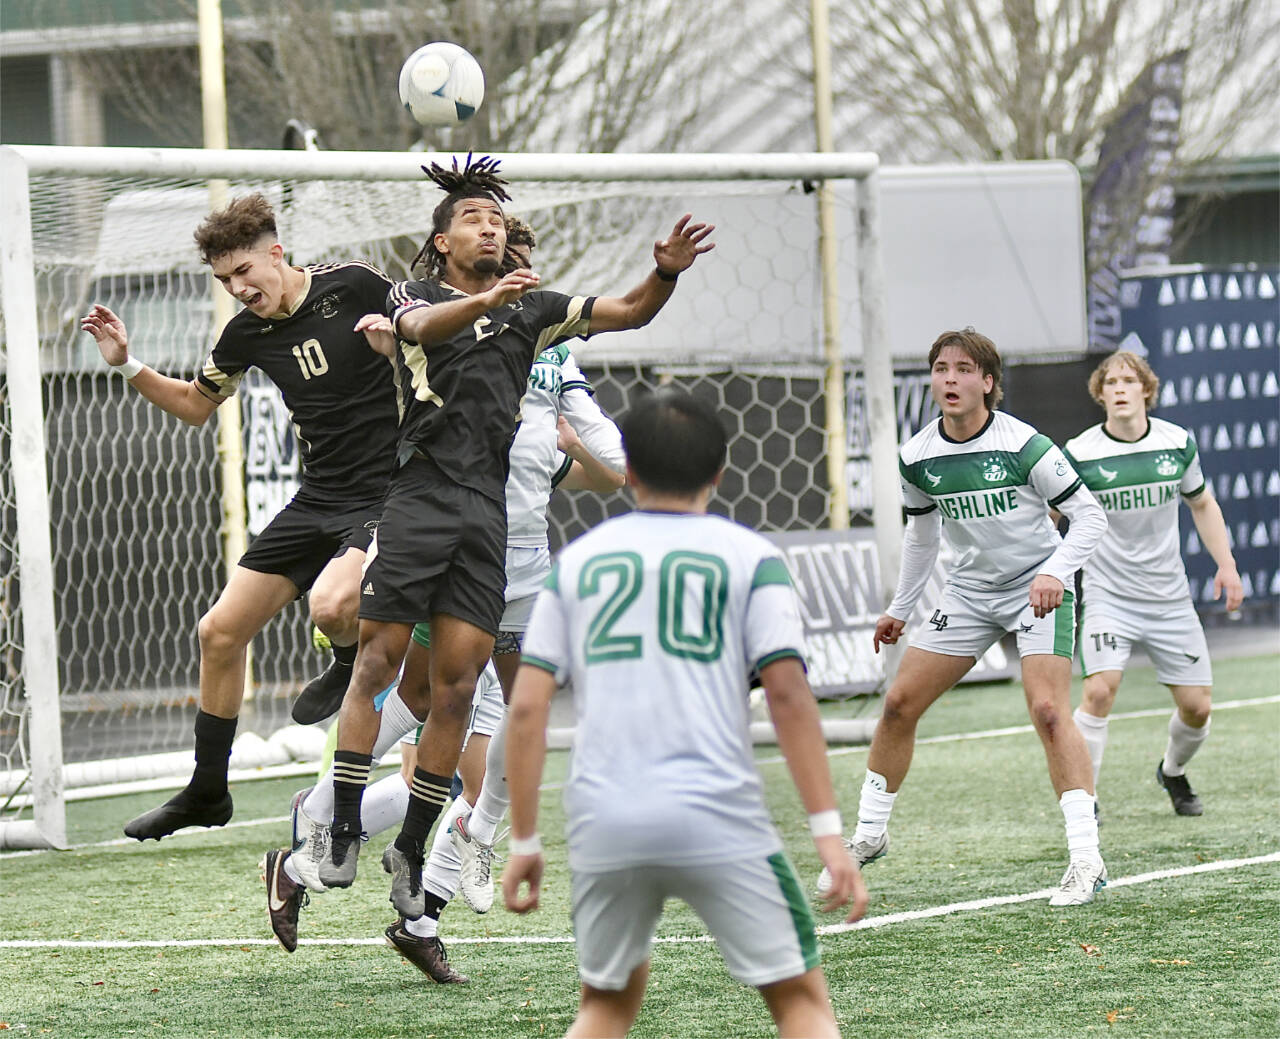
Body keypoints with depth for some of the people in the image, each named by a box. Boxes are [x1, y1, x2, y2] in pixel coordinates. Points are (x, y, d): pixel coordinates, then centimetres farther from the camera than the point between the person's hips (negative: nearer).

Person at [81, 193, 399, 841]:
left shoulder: (352, 287, -11)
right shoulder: (247, 333, 5)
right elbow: (195, 405, 22)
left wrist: (397, 339, -20)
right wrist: (129, 368, 7)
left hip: (386, 496, -6)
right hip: (316, 501, 6)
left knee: (332, 606, -33)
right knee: (220, 631, 4)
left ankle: (351, 666, 6)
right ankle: (207, 793, 19)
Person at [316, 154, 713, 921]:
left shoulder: (530, 309, 17)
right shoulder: (415, 297, 6)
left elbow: (627, 312, 11)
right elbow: (424, 325, -17)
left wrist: (666, 274, -9)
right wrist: (487, 300, -36)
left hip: (487, 512, 4)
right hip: (417, 500, -3)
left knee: (457, 685, 0)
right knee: (378, 662, -7)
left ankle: (412, 851, 9)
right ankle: (344, 835, -2)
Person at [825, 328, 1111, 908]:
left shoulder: (1023, 446, -19)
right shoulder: (918, 458, -3)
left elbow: (1089, 516, -15)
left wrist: (1055, 572, -30)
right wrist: (900, 609, 21)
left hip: (1038, 587, -6)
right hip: (970, 591, 6)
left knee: (1048, 710, -22)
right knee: (899, 703, 3)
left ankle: (1086, 860, -22)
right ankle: (868, 837, 20)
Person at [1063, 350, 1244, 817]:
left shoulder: (1178, 443, -1)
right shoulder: (1080, 454, -10)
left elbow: (1201, 504, 15)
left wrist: (1226, 564, 8)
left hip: (1169, 598, 3)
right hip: (1108, 597, -3)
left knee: (1196, 706, 4)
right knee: (1100, 690, -25)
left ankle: (1173, 772, 36)